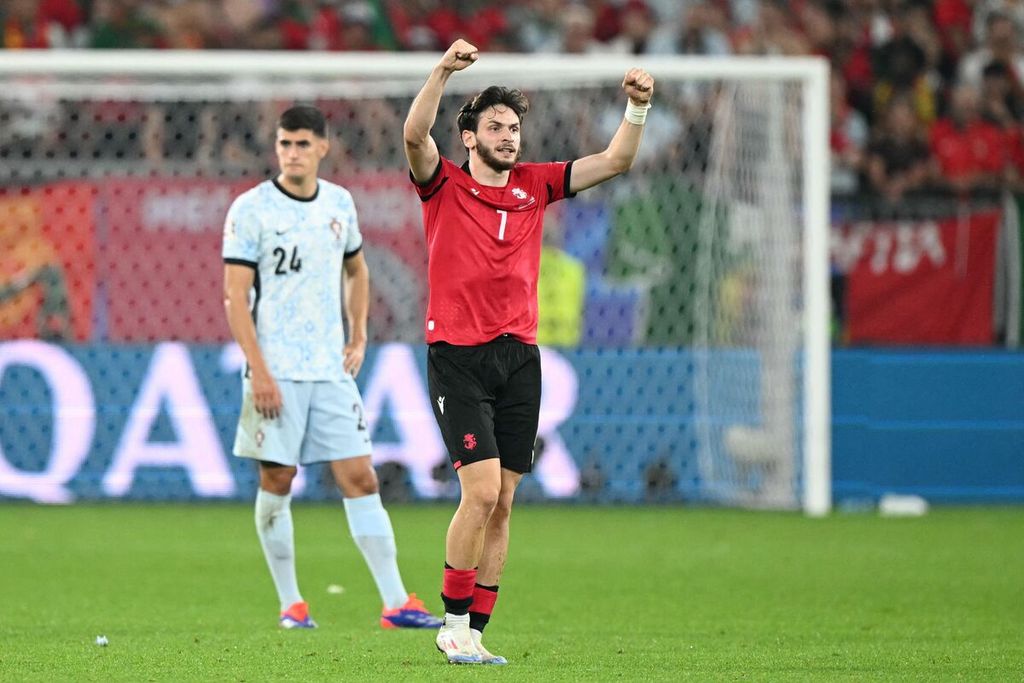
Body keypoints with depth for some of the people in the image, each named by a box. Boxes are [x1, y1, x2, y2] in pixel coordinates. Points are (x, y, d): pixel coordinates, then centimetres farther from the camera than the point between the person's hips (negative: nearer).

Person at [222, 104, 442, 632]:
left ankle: (395, 603, -4)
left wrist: (358, 338, 14)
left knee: (359, 478, -2)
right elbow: (235, 295, -9)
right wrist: (258, 371, -15)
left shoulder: (339, 204, 9)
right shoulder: (251, 209, -6)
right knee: (277, 480, 1)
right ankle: (290, 603, 12)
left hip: (331, 370, 4)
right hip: (275, 371, -4)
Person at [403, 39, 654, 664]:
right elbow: (415, 135, -18)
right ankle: (454, 624, -3)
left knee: (502, 503, 3)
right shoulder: (444, 184, 2)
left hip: (519, 358, 5)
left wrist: (638, 108, -6)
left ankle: (474, 633, 8)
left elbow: (616, 162, 11)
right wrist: (445, 71, -29)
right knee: (483, 490, -16)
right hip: (457, 355, -5)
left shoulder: (534, 185, 13)